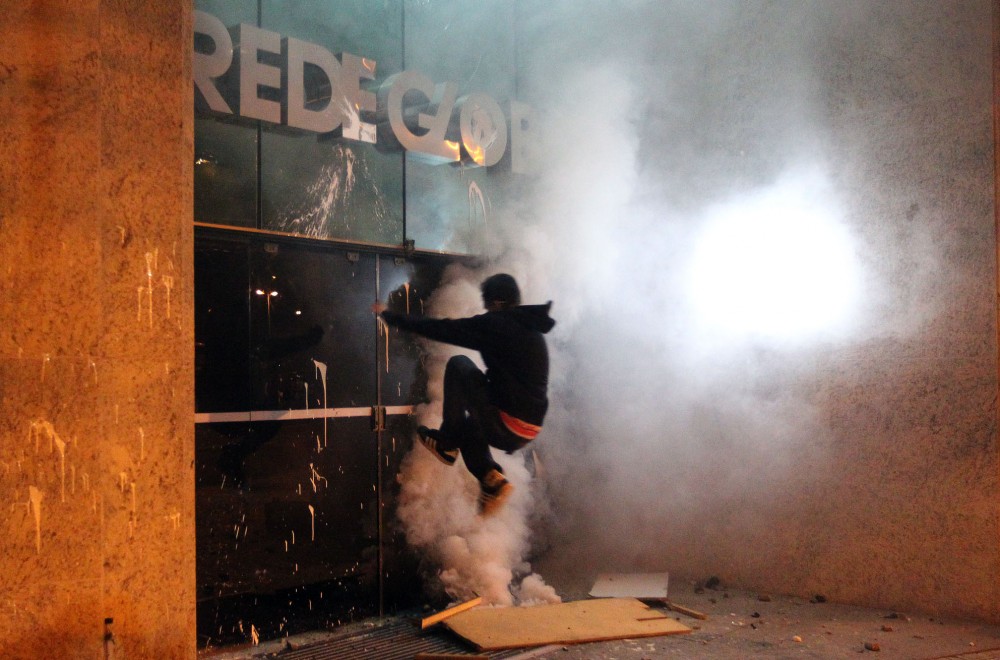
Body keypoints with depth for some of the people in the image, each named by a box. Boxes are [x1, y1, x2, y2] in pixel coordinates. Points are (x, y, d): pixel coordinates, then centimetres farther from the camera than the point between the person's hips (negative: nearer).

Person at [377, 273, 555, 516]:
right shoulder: (531, 331, 15)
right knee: (466, 425, 31)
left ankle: (446, 443, 10)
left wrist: (391, 316, 2)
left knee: (458, 364, 3)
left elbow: (441, 329, -9)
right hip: (525, 434, 8)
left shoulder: (496, 324, -10)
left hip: (504, 426, -8)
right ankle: (491, 480, 11)